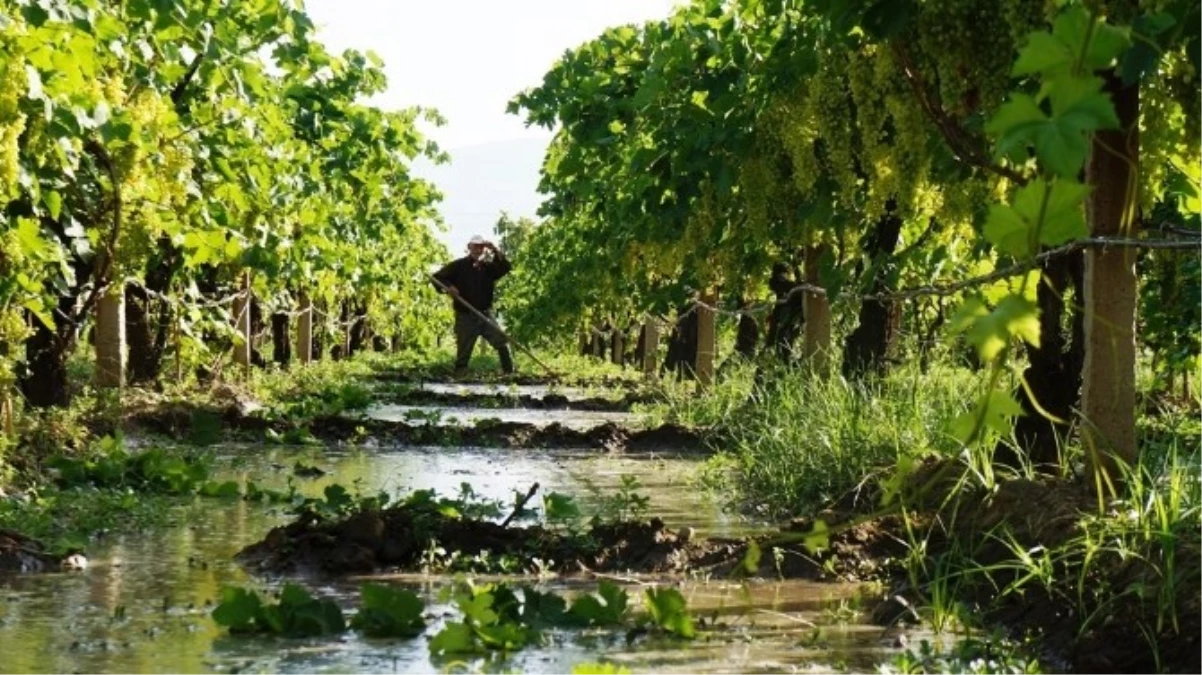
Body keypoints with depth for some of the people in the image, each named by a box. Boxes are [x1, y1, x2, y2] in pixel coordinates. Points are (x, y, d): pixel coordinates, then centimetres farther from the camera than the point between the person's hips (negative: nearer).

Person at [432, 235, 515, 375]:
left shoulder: (488, 266, 11)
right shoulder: (458, 266, 3)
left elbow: (506, 267, -4)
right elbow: (437, 278, 2)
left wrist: (496, 251, -15)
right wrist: (447, 287, -18)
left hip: (486, 315, 2)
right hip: (465, 316, -2)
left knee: (503, 343, -10)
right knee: (463, 352, 0)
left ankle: (510, 373, -5)